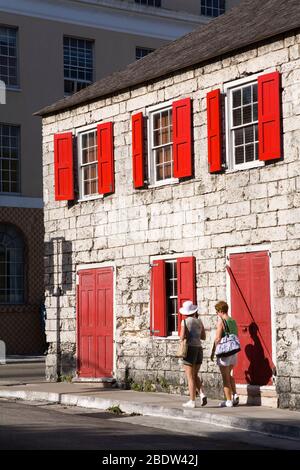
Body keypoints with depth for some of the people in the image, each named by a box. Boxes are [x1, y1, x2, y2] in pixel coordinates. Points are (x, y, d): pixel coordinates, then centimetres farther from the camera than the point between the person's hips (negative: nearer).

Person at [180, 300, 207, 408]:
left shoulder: (185, 321, -8)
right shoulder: (199, 321, 9)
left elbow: (182, 337, -15)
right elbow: (203, 337, 14)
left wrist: (181, 335, 7)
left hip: (189, 349, -5)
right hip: (199, 349, 5)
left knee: (190, 377, 0)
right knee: (195, 375, 18)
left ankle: (192, 402, 0)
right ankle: (202, 394, -2)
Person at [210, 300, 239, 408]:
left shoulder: (221, 321, -13)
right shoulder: (233, 321, 8)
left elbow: (217, 338, -17)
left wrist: (213, 352, -9)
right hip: (234, 352, 7)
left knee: (225, 377, 1)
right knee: (229, 375, 23)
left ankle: (229, 401, 4)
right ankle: (234, 395, 12)